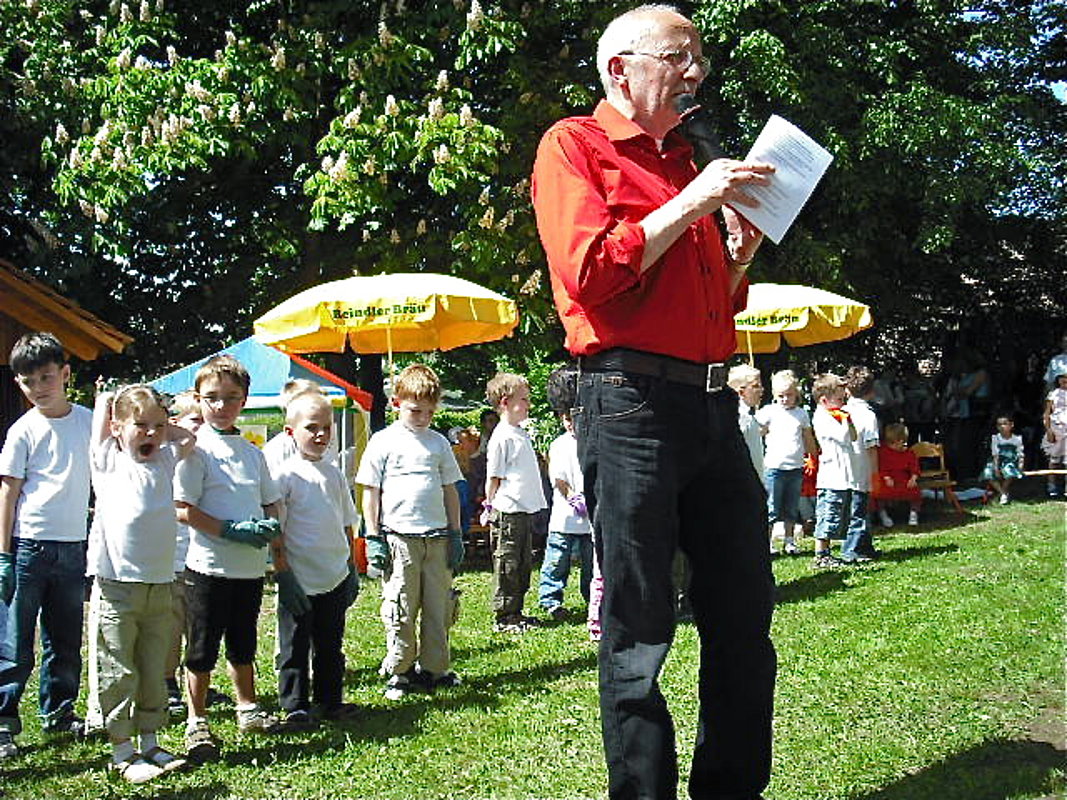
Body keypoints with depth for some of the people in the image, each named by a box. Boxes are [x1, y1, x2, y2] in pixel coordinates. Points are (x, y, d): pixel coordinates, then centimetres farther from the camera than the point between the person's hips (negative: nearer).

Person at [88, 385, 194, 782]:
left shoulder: (164, 460, 12)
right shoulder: (108, 462, 1)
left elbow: (189, 437, 26)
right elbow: (103, 401, 4)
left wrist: (160, 422, 18)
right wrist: (109, 401, 23)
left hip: (160, 586, 4)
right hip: (116, 588, -4)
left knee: (154, 672, 12)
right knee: (118, 674, 2)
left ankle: (149, 742, 24)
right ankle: (122, 752, 12)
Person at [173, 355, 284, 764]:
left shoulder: (251, 451, 11)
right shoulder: (196, 449, -8)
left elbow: (270, 503, 18)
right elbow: (182, 509, -14)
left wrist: (275, 537, 2)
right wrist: (231, 530, -19)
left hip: (251, 567, 6)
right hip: (209, 567, -6)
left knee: (243, 645, 20)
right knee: (201, 651, 4)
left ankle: (247, 709, 35)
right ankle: (196, 723, 16)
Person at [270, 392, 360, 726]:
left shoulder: (333, 473, 8)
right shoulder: (283, 475, -10)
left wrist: (352, 569, 15)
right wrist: (283, 576, -14)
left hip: (335, 578, 6)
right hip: (301, 580, -6)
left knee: (330, 645, 15)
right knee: (295, 646, 4)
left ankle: (329, 701, 27)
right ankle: (295, 708, 14)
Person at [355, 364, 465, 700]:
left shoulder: (438, 442, 12)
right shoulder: (383, 442, 1)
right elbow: (370, 493, 2)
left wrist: (456, 534, 12)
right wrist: (373, 537, -3)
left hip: (437, 537, 4)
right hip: (399, 537, -4)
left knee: (439, 607, 7)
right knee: (401, 609, 1)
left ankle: (434, 668, 18)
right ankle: (399, 671, 12)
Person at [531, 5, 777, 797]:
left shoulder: (684, 162, 23)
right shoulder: (573, 145, 2)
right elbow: (591, 273, -14)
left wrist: (741, 250, 9)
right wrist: (690, 203, -11)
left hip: (713, 403, 8)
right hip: (632, 398, -7)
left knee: (746, 612, 11)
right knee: (640, 630, -1)